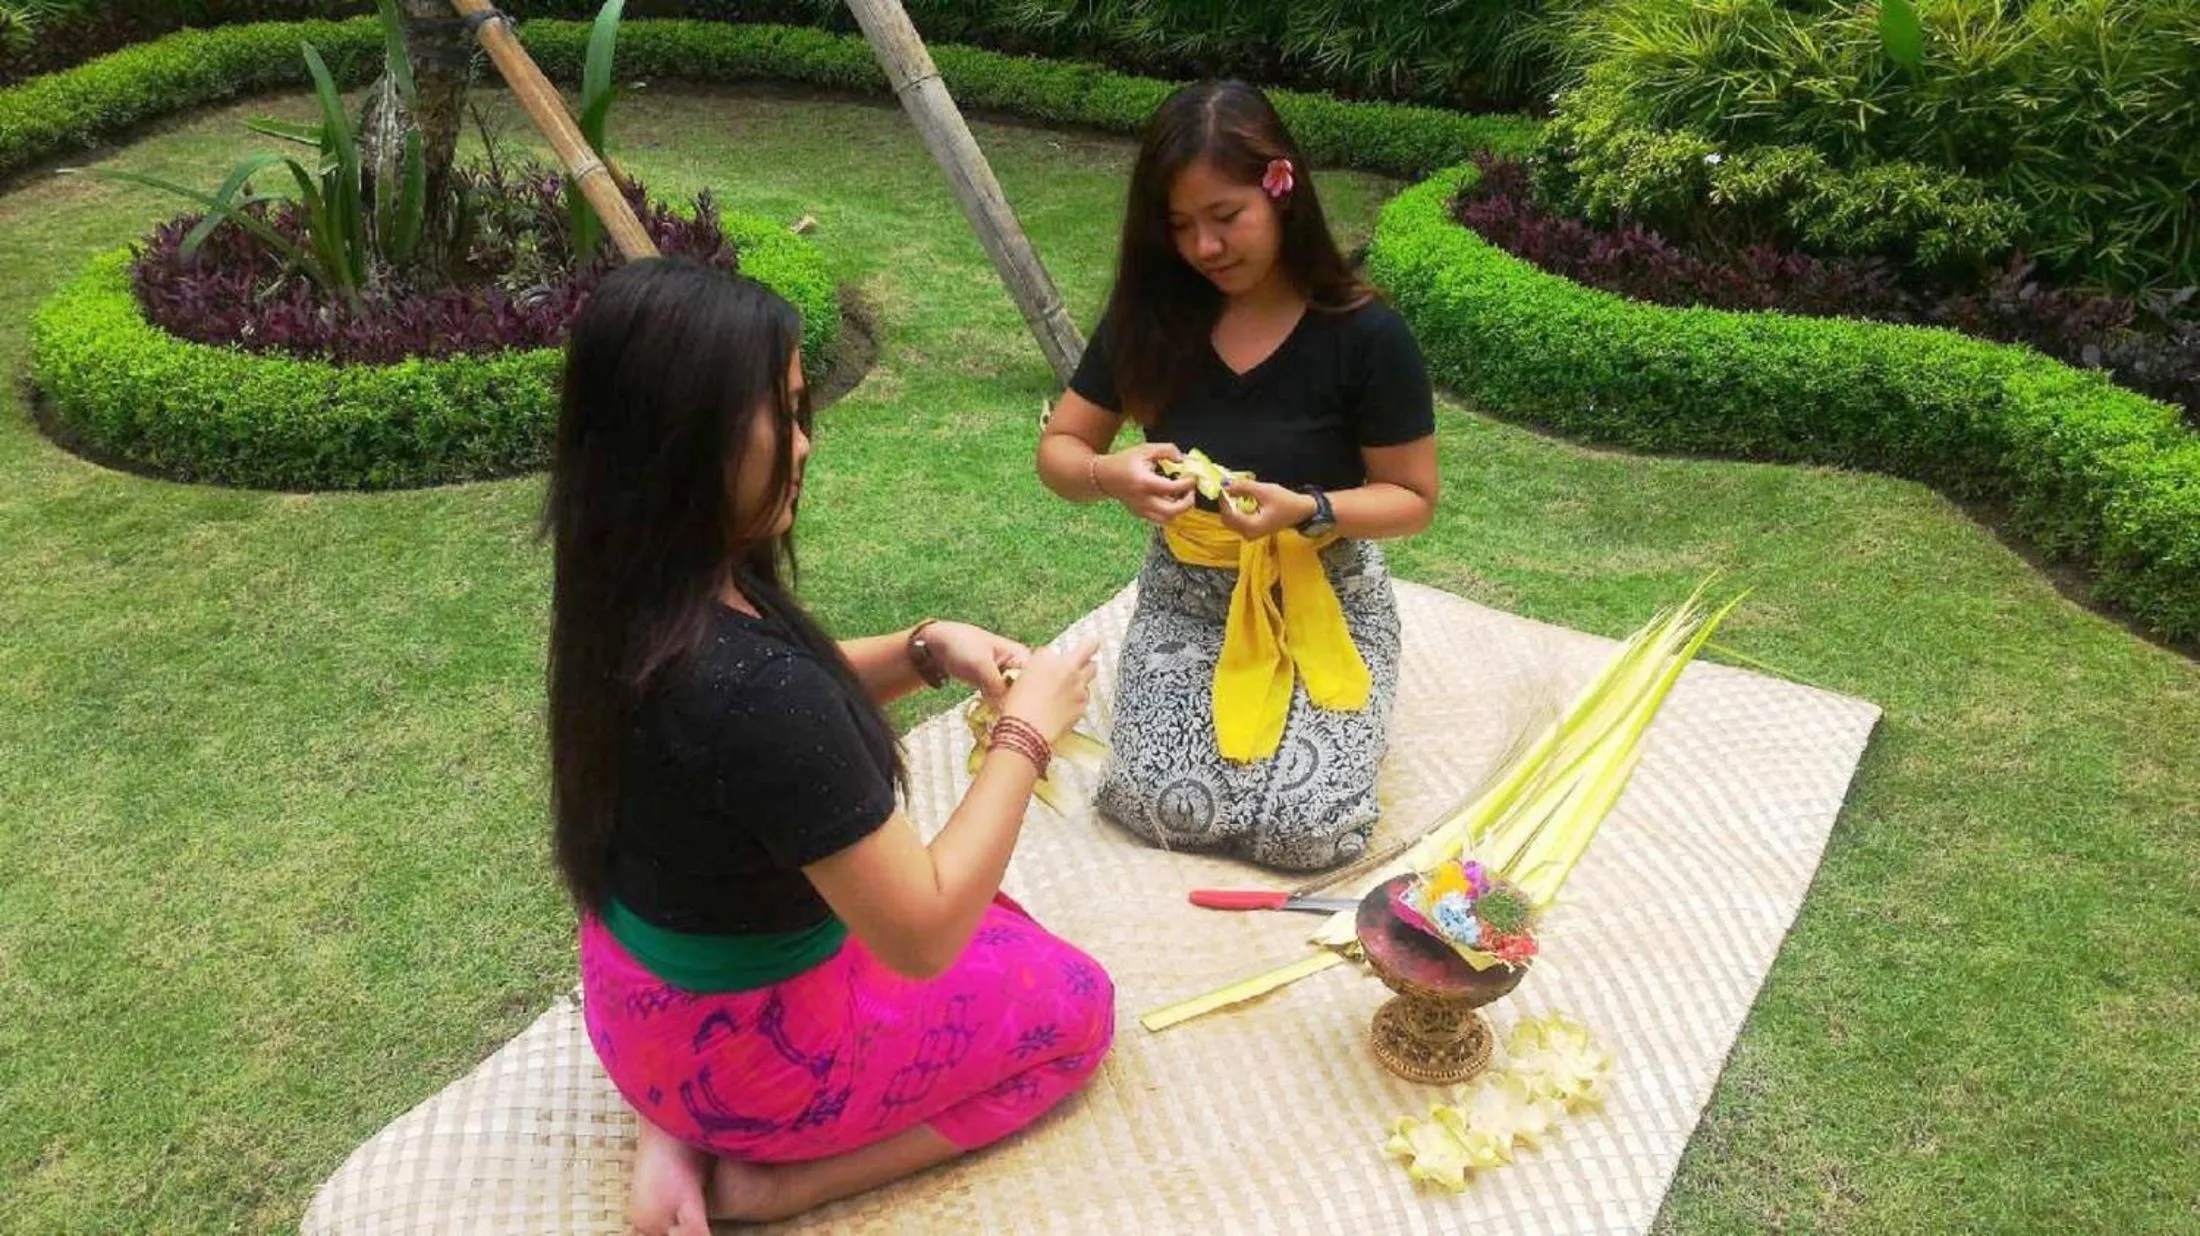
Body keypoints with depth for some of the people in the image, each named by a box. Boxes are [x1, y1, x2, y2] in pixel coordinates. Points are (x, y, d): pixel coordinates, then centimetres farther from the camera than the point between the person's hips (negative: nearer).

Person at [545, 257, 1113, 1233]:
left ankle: (685, 1131, 12)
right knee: (1074, 1006, 15)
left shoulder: (632, 593, -10)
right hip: (750, 1038, -7)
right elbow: (921, 939, -27)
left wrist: (925, 650, -6)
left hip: (644, 993, 7)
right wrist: (1026, 733, -17)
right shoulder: (751, 684, -37)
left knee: (988, 914, 29)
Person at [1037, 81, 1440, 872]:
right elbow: (1057, 451, -2)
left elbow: (1413, 499, -9)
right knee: (1160, 807, -17)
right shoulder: (1152, 314, -8)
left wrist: (1305, 510, -28)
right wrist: (1109, 474, -26)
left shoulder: (1365, 335, -17)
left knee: (1308, 828, -19)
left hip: (1324, 597, -2)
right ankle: (1237, 691, 14)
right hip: (1186, 595, 2)